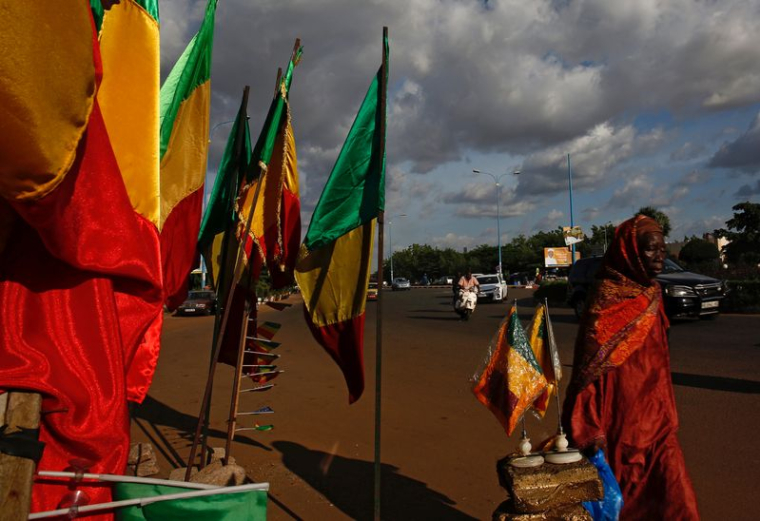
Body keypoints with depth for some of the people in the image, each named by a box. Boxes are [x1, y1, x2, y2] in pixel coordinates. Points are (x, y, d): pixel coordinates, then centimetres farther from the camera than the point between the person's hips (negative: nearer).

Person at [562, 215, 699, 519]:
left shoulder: (651, 296, 7)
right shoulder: (607, 298, -17)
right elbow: (589, 367, -18)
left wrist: (666, 419, 19)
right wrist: (591, 429, -19)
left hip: (656, 422, 7)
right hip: (623, 423, -7)